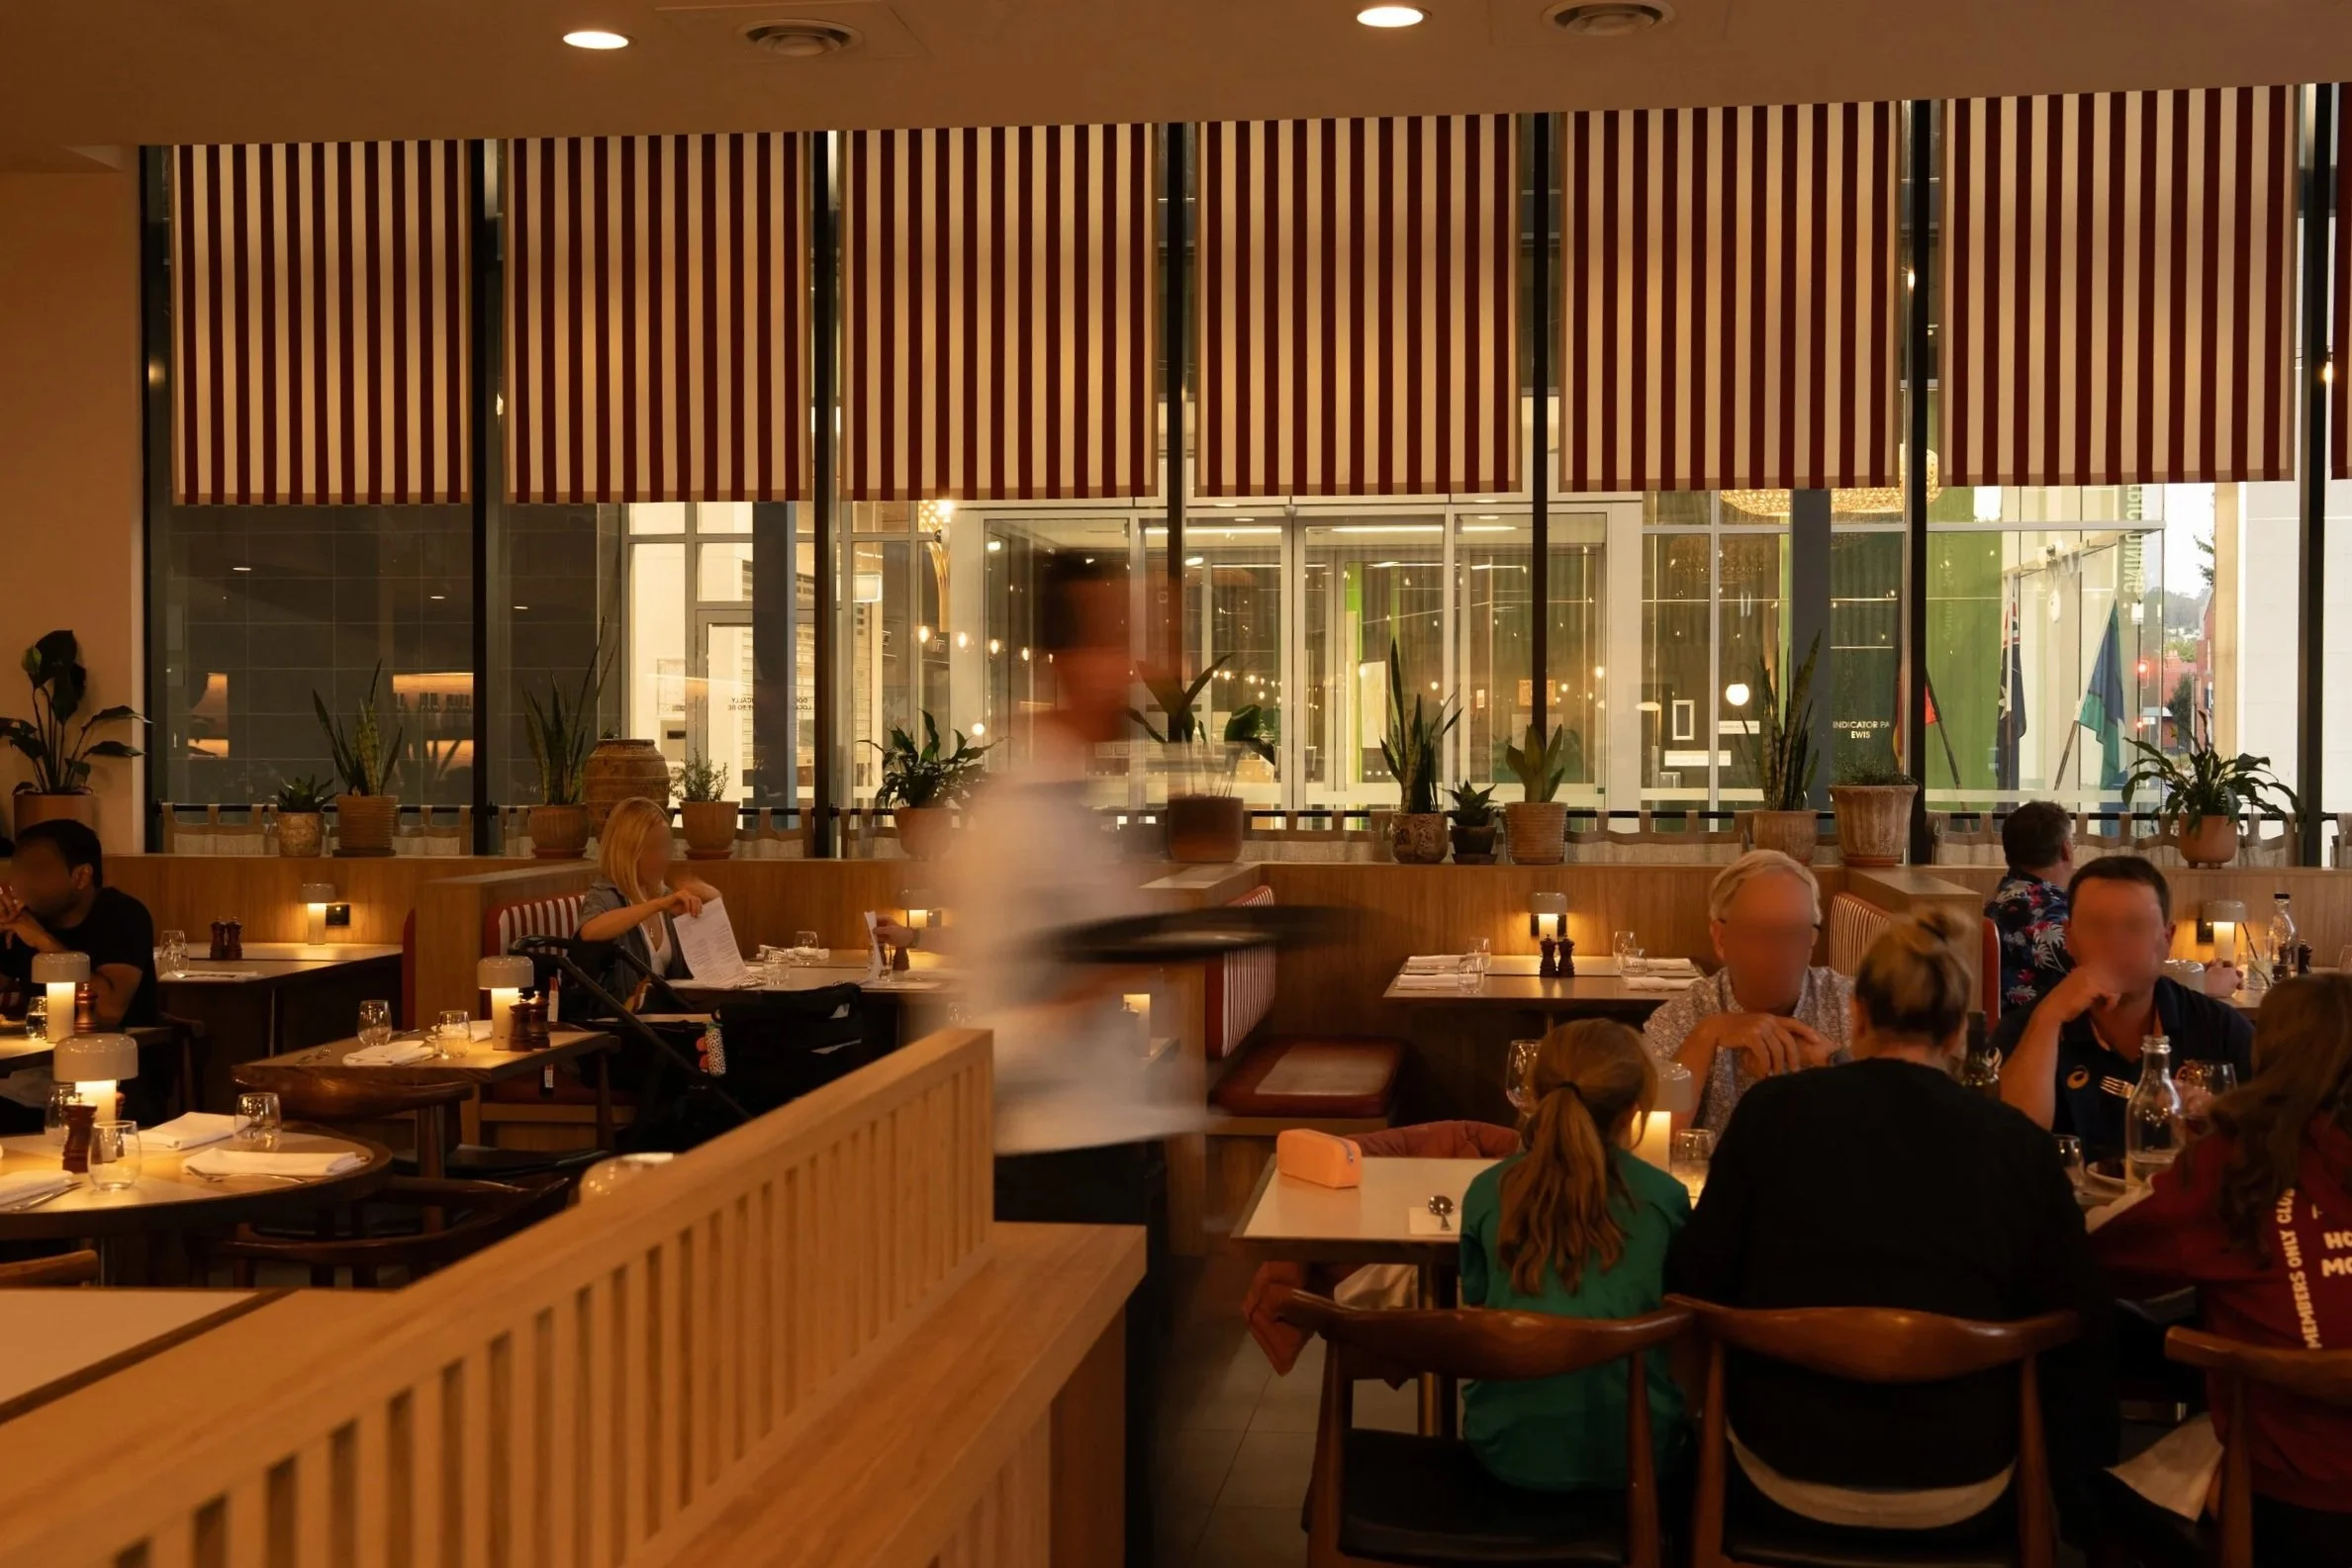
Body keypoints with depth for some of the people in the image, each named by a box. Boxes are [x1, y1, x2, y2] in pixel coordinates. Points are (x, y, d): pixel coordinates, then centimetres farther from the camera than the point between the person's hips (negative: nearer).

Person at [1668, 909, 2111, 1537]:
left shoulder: (1774, 1108, -6)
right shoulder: (2022, 1145, -6)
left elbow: (1696, 1283, -1)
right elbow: (2074, 1338, -1)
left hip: (1785, 1475, 0)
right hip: (1958, 1496, 0)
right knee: (2086, 1416, 28)